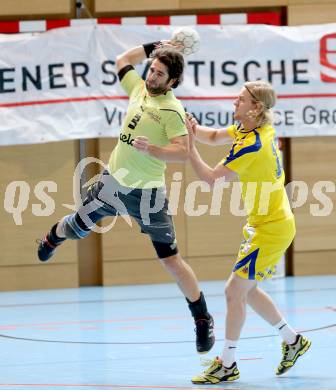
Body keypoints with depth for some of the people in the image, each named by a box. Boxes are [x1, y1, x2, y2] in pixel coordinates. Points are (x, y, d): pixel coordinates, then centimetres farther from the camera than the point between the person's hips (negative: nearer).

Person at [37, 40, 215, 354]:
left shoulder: (172, 110, -20)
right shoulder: (138, 87, 0)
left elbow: (182, 152, -29)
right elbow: (122, 60, 20)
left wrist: (150, 149, -41)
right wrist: (155, 46, 11)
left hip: (145, 193, -6)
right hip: (113, 181, 6)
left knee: (170, 259, -6)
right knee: (78, 227, 25)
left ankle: (203, 320, 5)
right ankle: (54, 236, 61)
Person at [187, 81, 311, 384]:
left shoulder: (252, 145, -25)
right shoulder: (260, 129, 3)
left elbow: (212, 179, -20)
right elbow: (213, 137, 15)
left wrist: (189, 145, -16)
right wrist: (189, 125, -2)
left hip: (271, 228, -10)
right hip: (277, 224, 10)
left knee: (235, 291, -6)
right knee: (247, 290, 17)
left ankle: (227, 365, 0)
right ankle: (293, 341, 29)